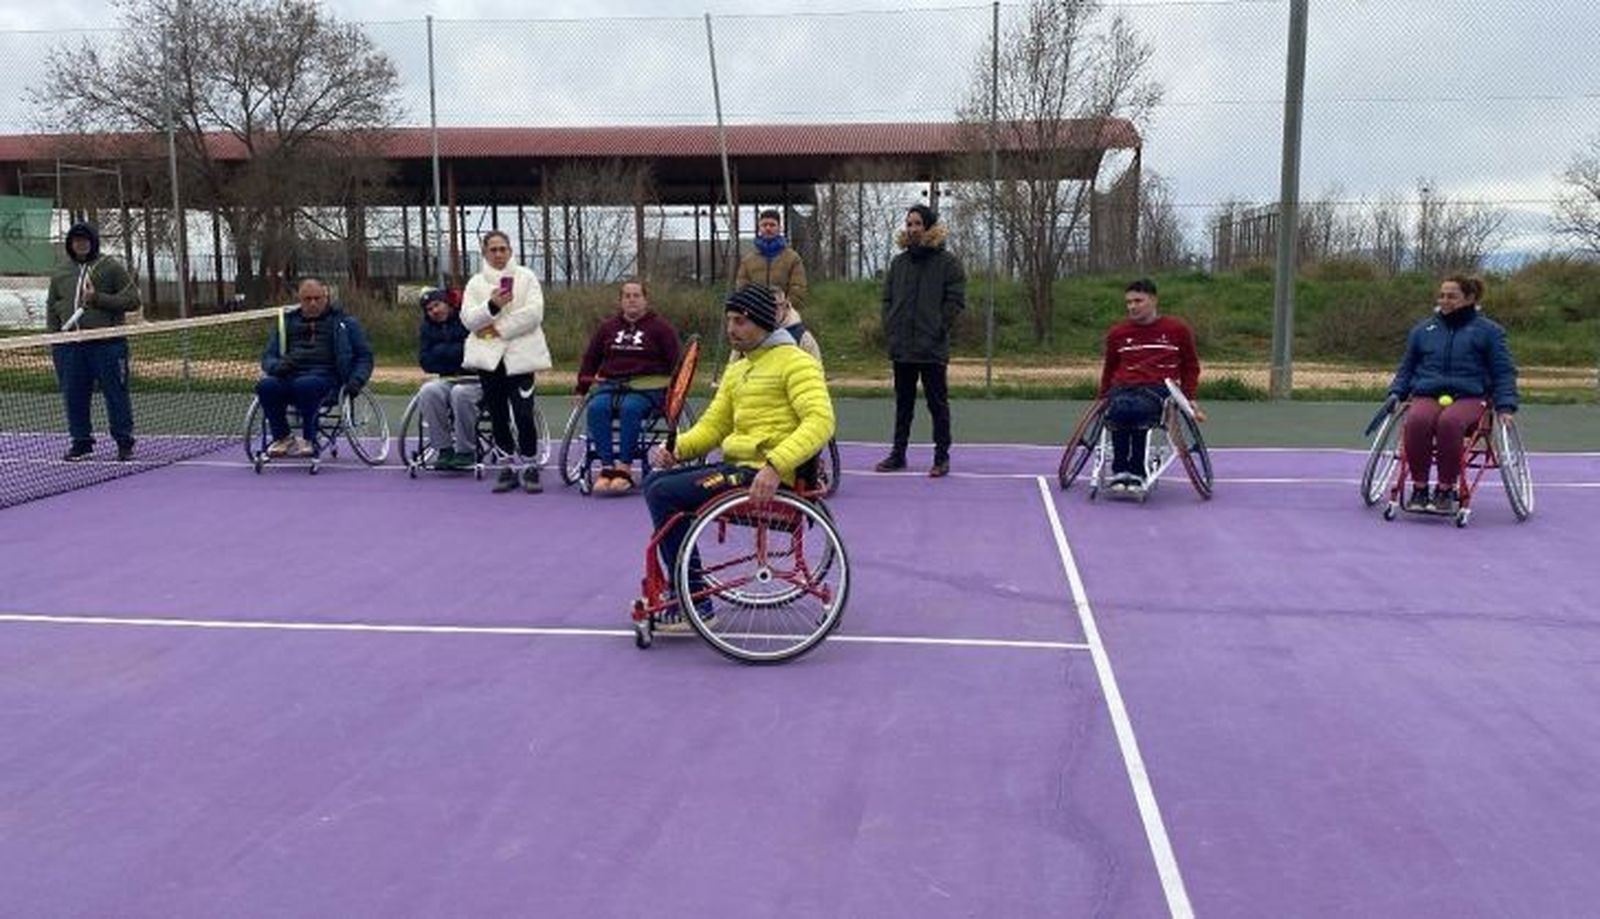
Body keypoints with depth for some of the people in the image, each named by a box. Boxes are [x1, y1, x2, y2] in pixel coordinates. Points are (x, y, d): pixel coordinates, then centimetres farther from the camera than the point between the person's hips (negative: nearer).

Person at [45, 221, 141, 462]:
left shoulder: (112, 268, 3)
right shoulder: (60, 274, 16)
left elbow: (132, 299, -4)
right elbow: (51, 308, 22)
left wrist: (98, 298, -14)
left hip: (107, 344, -4)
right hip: (70, 346, 5)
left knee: (116, 393, -3)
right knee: (74, 396, 6)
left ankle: (124, 442, 5)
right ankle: (81, 442, 17)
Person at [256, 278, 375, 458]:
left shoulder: (342, 322, 14)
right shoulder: (287, 321, 22)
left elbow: (364, 356, 13)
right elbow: (267, 357, 19)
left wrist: (357, 380, -7)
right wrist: (277, 366, -7)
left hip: (326, 374, -3)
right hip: (290, 375, 4)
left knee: (305, 385, -38)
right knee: (265, 386, -29)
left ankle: (309, 440, -21)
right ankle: (282, 437, -9)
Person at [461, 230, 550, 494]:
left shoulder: (526, 277, 7)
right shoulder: (476, 283, 12)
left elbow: (534, 313, -6)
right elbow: (468, 319, 1)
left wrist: (501, 328, -11)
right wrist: (491, 306, -17)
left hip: (519, 355, -3)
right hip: (489, 356, 3)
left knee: (523, 414, -9)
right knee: (497, 416, 5)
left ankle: (529, 466, 5)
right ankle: (512, 464, 18)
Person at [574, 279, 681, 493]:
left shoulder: (661, 328, 9)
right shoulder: (607, 327, 18)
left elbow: (675, 363, 7)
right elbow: (590, 359, 22)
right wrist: (580, 390, 16)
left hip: (647, 386, -3)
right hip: (611, 384, 3)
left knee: (630, 408, -36)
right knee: (596, 407, -29)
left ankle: (625, 467, -32)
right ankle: (606, 466, -29)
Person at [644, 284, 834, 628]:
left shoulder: (795, 362, -7)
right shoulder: (736, 370, 22)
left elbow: (820, 421, -20)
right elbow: (712, 425, 21)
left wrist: (775, 466, -32)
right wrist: (674, 448, 0)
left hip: (766, 475, -9)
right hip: (737, 465, 9)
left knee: (665, 494, -15)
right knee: (655, 483, 9)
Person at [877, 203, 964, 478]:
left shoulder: (947, 262, -2)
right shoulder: (899, 262, 13)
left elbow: (955, 300, -6)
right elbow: (887, 298, 16)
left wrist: (937, 330, -12)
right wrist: (890, 328, 3)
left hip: (932, 349, -5)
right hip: (901, 347, 5)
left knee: (937, 403, 1)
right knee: (903, 403, 13)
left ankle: (942, 456, 6)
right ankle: (898, 453, 20)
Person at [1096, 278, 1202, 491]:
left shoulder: (1177, 329, 11)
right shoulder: (1117, 332, 15)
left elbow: (1191, 365, 22)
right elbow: (1109, 368, 28)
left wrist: (1190, 398, 15)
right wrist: (1103, 398, 25)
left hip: (1158, 387, -2)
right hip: (1123, 386, 2)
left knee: (1140, 409, -39)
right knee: (1120, 410, -37)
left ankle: (1136, 472, -26)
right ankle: (1119, 471, -23)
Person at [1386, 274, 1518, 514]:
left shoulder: (1488, 330, 13)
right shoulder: (1422, 330, 20)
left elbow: (1503, 372, 12)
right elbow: (1406, 368, 25)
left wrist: (1505, 406, -1)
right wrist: (1396, 392, 8)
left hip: (1469, 397, -2)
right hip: (1426, 396, 2)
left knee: (1450, 421, -39)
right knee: (1416, 420, -36)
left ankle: (1446, 490, -23)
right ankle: (1419, 488, -22)